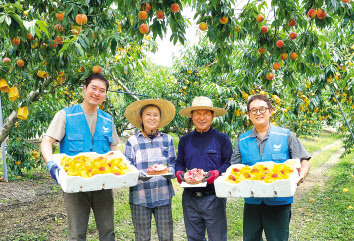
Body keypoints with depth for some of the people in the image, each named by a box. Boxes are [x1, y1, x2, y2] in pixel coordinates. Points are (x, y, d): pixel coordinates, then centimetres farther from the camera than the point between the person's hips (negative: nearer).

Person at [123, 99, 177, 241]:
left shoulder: (167, 140, 8)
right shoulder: (132, 141, 2)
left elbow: (173, 164, 8)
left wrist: (169, 172, -15)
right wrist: (139, 175, -22)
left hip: (163, 196, 2)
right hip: (140, 196, -1)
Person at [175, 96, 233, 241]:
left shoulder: (222, 139, 1)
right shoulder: (185, 140, 11)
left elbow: (230, 163, -2)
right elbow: (179, 163, 16)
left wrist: (218, 173, -20)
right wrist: (179, 172, -6)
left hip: (214, 197, -3)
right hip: (190, 198, 3)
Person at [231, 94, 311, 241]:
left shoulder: (286, 136, 1)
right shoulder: (242, 140, 8)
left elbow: (304, 161, 1)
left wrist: (300, 176, -19)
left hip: (279, 202, -2)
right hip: (251, 202, 3)